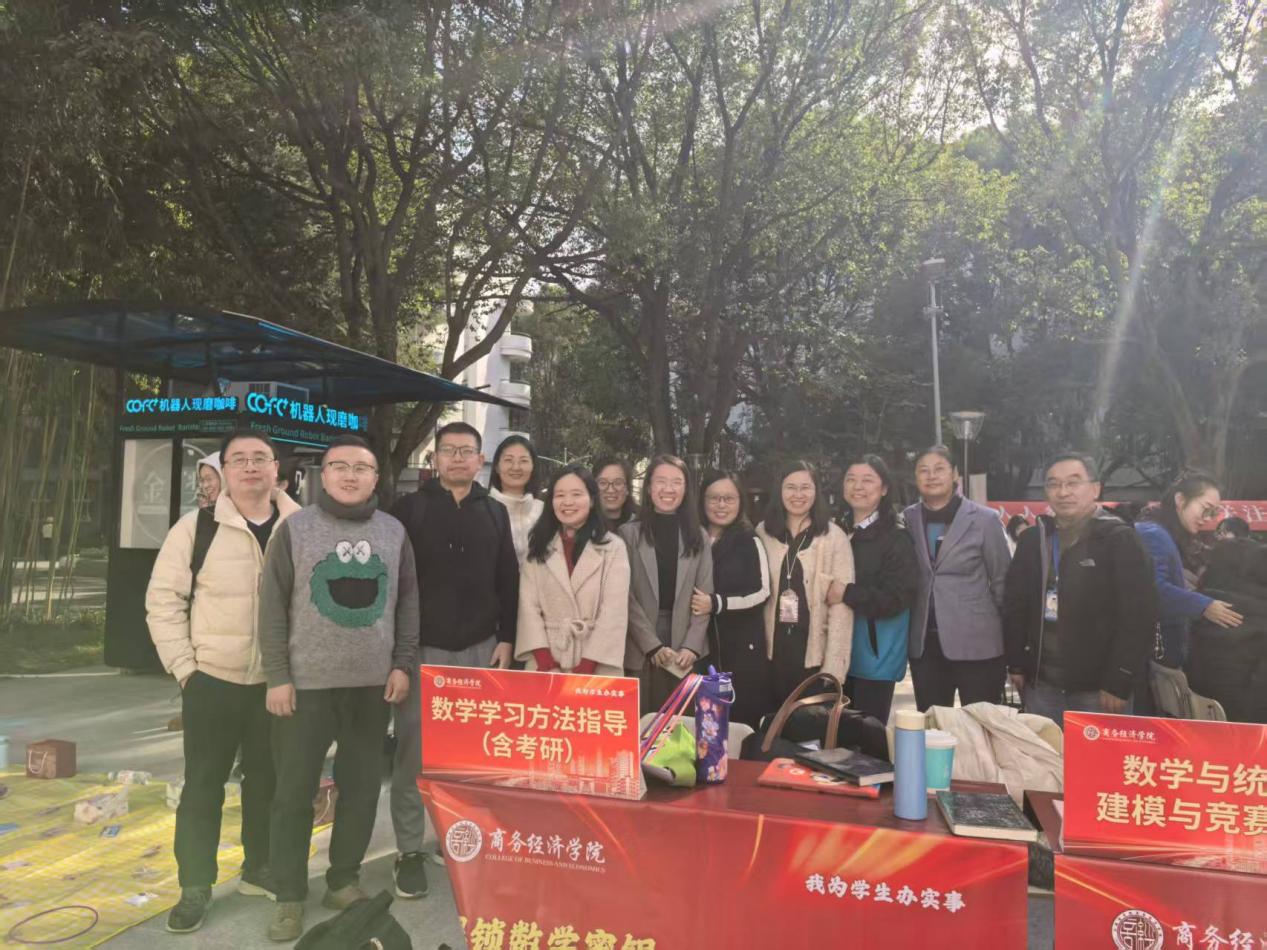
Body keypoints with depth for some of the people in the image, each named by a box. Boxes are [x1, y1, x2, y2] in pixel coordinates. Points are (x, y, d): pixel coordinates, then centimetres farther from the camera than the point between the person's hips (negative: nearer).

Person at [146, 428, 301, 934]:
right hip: (212, 680, -2)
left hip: (278, 682, 2)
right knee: (203, 784, 7)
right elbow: (164, 598, -3)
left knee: (268, 780, 14)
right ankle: (195, 886, 22)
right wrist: (183, 665, -7)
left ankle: (259, 869, 32)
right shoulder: (196, 527, -6)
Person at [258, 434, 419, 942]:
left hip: (373, 684, 3)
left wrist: (402, 665, 2)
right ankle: (290, 896, 20)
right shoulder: (295, 529, -2)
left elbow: (408, 602, 9)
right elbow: (272, 606, -2)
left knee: (361, 789, 11)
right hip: (307, 683, -2)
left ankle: (344, 880, 28)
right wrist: (277, 675, -7)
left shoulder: (394, 531, 5)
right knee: (294, 793, 5)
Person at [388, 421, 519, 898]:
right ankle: (410, 850, 14)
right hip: (422, 645, -2)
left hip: (479, 647, 3)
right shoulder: (410, 508, 0)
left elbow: (508, 580, 10)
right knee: (414, 748, 2)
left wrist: (506, 638, 4)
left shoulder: (495, 512, 9)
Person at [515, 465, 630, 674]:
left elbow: (614, 612, -7)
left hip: (595, 665, -2)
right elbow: (528, 603, 0)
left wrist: (587, 665, -15)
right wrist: (544, 660, -12)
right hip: (545, 662, 2)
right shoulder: (539, 546, 8)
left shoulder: (613, 547, 0)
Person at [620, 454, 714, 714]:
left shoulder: (698, 537, 9)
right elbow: (626, 597, -4)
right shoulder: (629, 533, 1)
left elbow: (705, 596, 5)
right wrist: (653, 645, -11)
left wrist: (691, 646, -7)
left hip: (686, 652, 2)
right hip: (640, 651, -2)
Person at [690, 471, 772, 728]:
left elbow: (762, 592, -7)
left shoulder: (750, 541, -2)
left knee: (743, 719, 1)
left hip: (743, 647, -2)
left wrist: (716, 603, -16)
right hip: (702, 644, 2)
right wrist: (693, 603, -4)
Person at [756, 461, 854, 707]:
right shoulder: (763, 532, 5)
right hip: (773, 649, 3)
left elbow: (841, 604, -9)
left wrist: (834, 666, -15)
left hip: (815, 652, -2)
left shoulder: (834, 537, -5)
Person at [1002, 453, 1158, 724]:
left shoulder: (1120, 540, -7)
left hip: (1097, 687, -4)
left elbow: (1138, 616, -12)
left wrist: (1119, 682, -15)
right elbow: (1014, 605, 12)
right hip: (1042, 683, 5)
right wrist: (1016, 664, 7)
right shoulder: (1033, 540, 8)